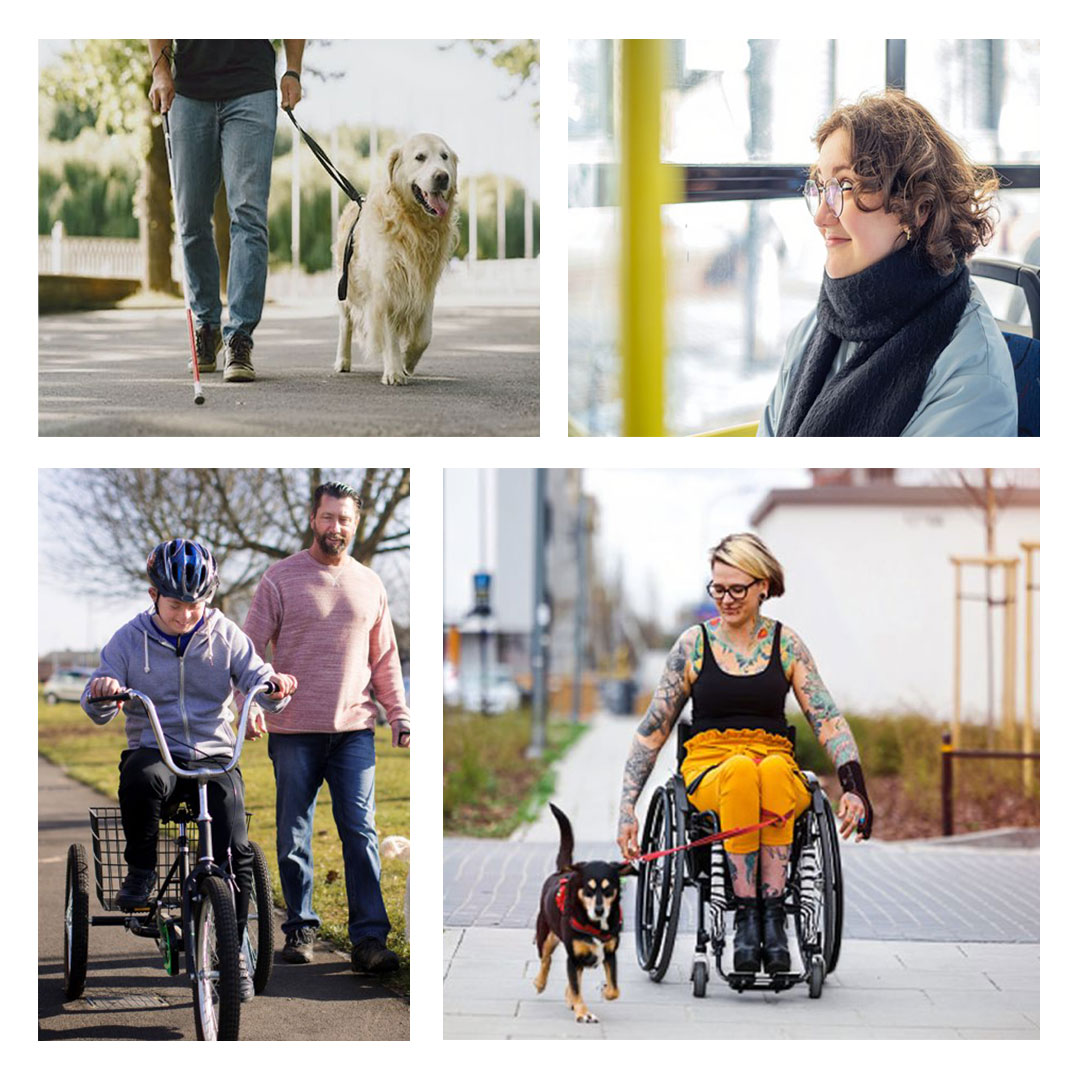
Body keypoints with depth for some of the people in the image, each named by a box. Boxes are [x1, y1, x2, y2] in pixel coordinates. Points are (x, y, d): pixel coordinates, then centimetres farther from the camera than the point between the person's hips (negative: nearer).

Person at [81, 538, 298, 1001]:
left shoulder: (225, 635, 6)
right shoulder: (130, 639, 3)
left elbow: (255, 678, 3)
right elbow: (97, 710, 1)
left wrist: (275, 684, -21)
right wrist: (101, 694, -23)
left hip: (214, 756, 1)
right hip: (152, 750, -1)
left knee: (236, 851, -19)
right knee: (142, 778, -40)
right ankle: (140, 870, -15)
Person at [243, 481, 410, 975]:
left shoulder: (369, 584, 12)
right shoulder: (281, 579, 2)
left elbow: (385, 658, 18)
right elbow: (250, 647, 0)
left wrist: (399, 715, 11)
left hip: (354, 730, 2)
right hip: (294, 729, -2)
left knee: (361, 831, -5)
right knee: (294, 835, 5)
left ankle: (369, 938, -7)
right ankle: (300, 929, 16)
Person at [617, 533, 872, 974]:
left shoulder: (785, 644, 10)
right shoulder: (693, 644, 8)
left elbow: (828, 720, 4)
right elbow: (652, 730, 10)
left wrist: (854, 788, -12)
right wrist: (627, 808, 2)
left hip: (777, 770, 1)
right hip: (708, 770, -1)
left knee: (774, 770, -38)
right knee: (741, 769, -39)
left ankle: (772, 913, -38)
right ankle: (746, 916, -38)